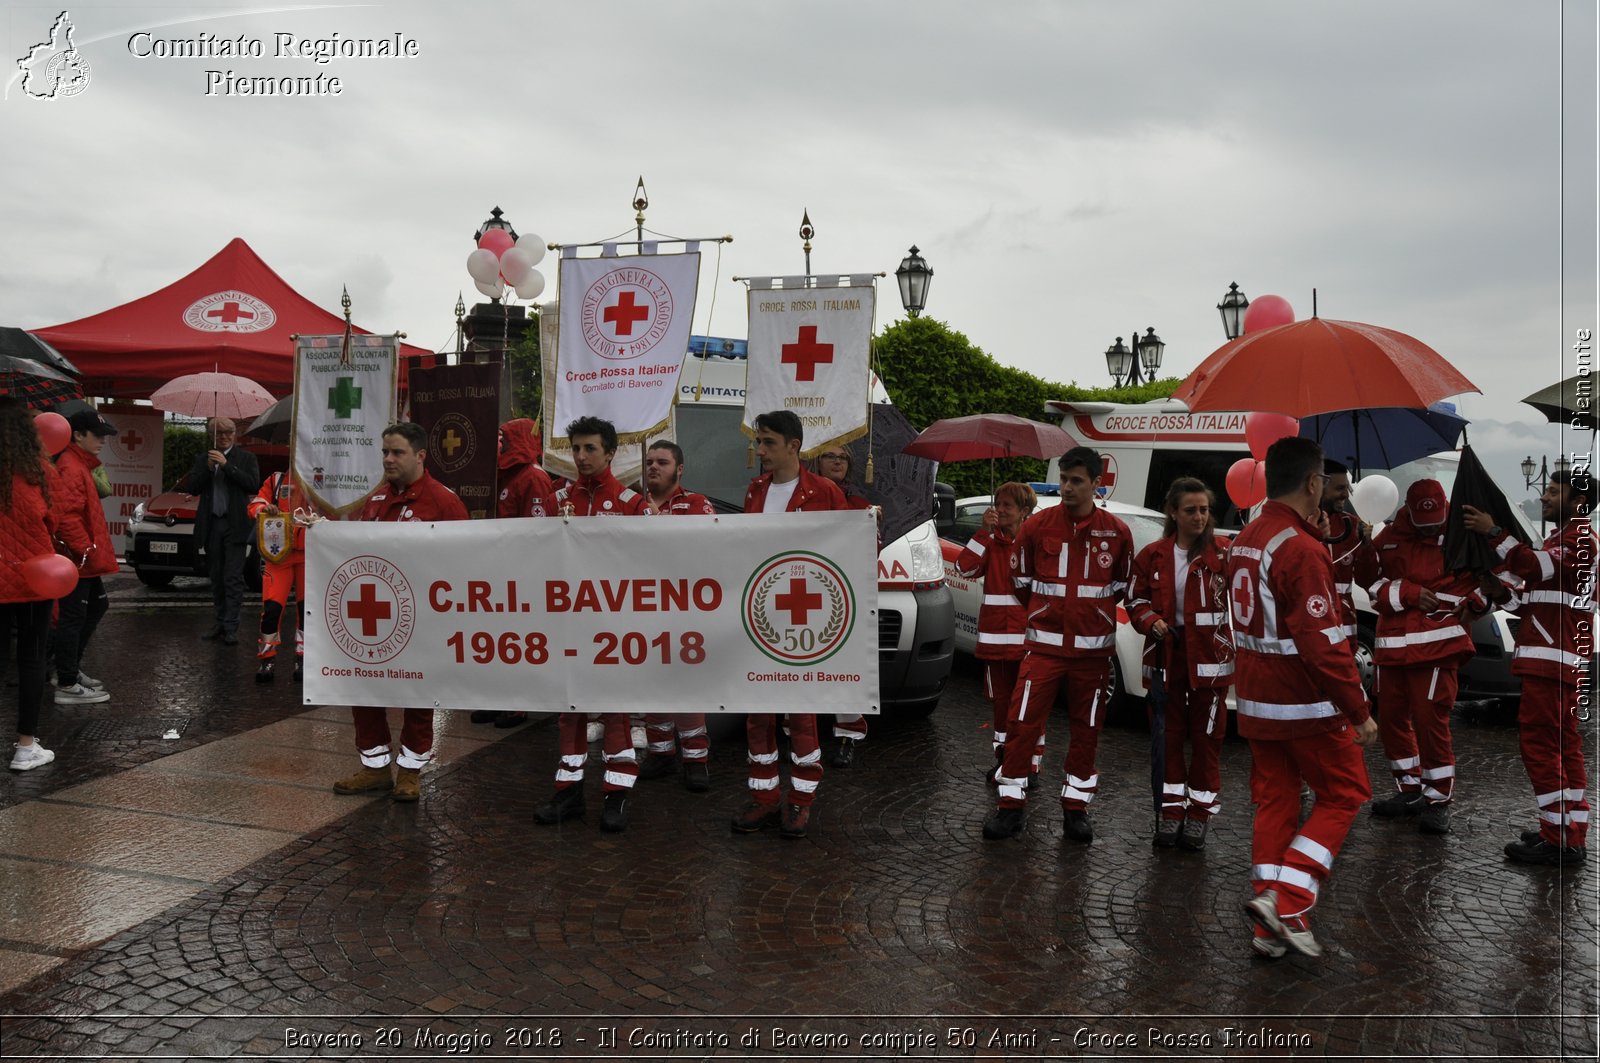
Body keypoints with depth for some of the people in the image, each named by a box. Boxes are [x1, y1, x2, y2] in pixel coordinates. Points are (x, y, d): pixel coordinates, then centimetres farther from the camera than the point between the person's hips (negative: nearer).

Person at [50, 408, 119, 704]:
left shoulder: (81, 464, 16)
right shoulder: (70, 468, -17)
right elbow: (66, 516, -26)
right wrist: (85, 550, -22)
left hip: (86, 558, 11)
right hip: (77, 559, -11)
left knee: (96, 607, 19)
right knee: (73, 617, -4)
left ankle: (70, 668, 29)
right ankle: (67, 686, 2)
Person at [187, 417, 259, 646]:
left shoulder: (246, 458, 3)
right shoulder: (203, 459, 13)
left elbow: (254, 485, -10)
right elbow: (193, 487, 5)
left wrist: (226, 465, -13)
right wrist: (208, 468, -9)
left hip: (234, 525, -4)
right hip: (211, 525, 4)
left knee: (233, 579, -6)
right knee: (216, 578, 11)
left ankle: (230, 627, -7)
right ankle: (218, 622, 18)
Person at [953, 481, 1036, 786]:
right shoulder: (990, 543, 7)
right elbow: (964, 567, -9)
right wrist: (984, 531, -13)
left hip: (1028, 635, -3)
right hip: (995, 635, 3)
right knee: (1000, 697, 12)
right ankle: (1003, 757, 24)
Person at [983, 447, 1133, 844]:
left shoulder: (1117, 532, -1)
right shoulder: (1036, 526, -3)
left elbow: (1123, 585, 11)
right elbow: (1021, 580, 9)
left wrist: (1092, 613, 11)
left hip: (1093, 647, 1)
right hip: (1044, 643, -1)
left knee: (1086, 729, 9)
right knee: (1023, 723, -3)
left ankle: (1076, 807, 22)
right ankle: (1011, 804, 8)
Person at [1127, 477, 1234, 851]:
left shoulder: (1223, 553, -6)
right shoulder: (1153, 555, 1)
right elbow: (1136, 600, 8)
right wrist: (1151, 622, -11)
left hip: (1209, 658, -2)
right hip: (1166, 656, 2)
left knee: (1206, 738, 7)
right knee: (1168, 736, 11)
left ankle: (1199, 815, 20)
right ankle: (1171, 811, 23)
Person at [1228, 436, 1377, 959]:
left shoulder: (1244, 540, 7)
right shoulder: (1301, 548, -20)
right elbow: (1324, 644, -22)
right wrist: (1360, 711, -15)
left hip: (1256, 701, 8)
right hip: (1307, 705, -8)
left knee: (1275, 802, 13)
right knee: (1343, 795, 9)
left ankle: (1270, 929, 17)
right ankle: (1285, 899, 1)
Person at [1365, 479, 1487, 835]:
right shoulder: (1388, 538, 6)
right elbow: (1371, 583, 1)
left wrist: (1475, 601, -2)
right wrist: (1409, 593, -12)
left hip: (1438, 644, -4)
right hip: (1393, 644, 5)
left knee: (1430, 721, -8)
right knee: (1391, 719, 10)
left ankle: (1438, 801, 7)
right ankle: (1410, 791, 27)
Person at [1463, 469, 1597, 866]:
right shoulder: (1565, 537, 23)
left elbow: (1537, 566, -27)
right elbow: (1539, 595, 22)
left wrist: (1494, 532, -25)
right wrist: (1501, 591, 8)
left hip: (1552, 660, -10)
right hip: (1560, 662, 10)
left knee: (1539, 743, -9)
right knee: (1564, 746, 12)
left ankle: (1558, 840, -6)